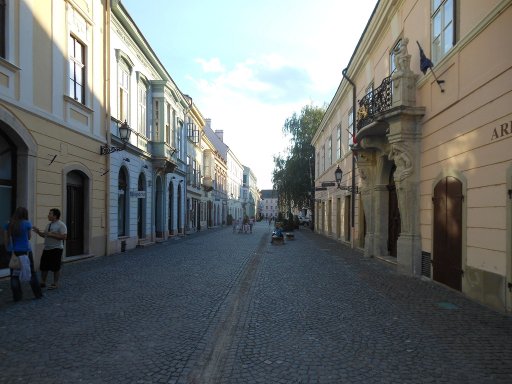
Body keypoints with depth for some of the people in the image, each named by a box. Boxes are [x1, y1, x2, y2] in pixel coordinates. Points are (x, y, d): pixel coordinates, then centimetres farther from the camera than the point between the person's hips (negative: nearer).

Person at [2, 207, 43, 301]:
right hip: (26, 251, -1)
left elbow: (5, 240, 0)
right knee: (31, 272, 11)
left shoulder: (8, 225, -1)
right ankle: (38, 294, 17)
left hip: (13, 252, 1)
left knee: (14, 274, 9)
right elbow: (29, 237, 4)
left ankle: (17, 296, 11)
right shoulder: (27, 224, -7)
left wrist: (9, 249, 11)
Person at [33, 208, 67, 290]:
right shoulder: (49, 224, 14)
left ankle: (55, 284, 12)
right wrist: (38, 232, 4)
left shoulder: (61, 225, -12)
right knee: (43, 267, 11)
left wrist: (51, 234, -22)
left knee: (56, 268, 1)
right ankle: (43, 282, 24)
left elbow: (64, 237, -21)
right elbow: (45, 235, 21)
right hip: (47, 249, 8)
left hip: (56, 249, -8)